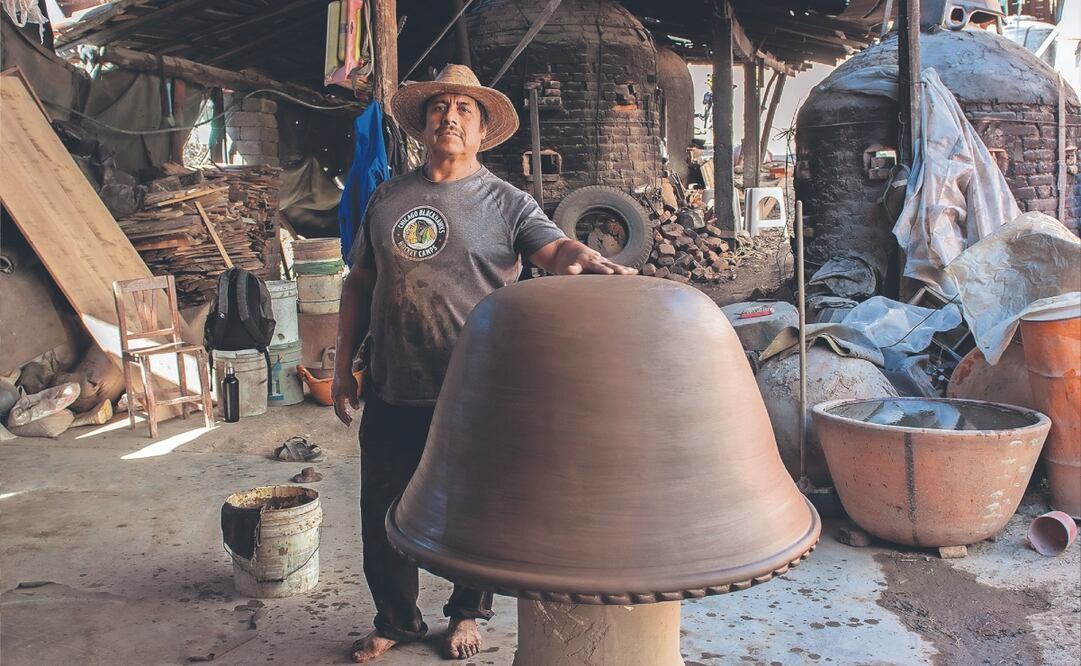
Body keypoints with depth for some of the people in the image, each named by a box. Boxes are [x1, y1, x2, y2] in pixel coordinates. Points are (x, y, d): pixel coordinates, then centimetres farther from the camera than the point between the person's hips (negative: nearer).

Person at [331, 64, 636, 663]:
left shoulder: (506, 202, -1)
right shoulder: (388, 197, 9)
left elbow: (554, 248, -19)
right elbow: (360, 283, 13)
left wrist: (584, 260, -43)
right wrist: (343, 365, 11)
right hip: (391, 391, 4)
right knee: (381, 513, 12)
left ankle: (467, 613, 37)